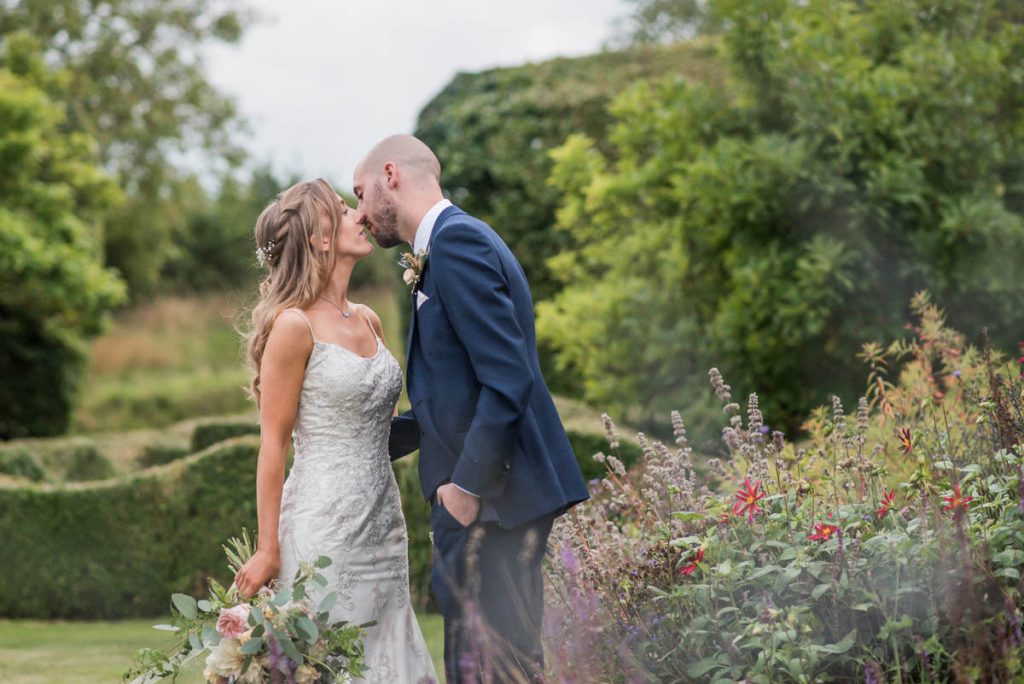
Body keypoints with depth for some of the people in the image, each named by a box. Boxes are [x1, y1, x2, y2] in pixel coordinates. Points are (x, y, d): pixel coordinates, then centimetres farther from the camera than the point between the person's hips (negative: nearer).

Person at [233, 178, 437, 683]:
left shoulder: (367, 321, 12)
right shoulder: (294, 325, -10)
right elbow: (273, 445, -10)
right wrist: (267, 548, -10)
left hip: (381, 523, 7)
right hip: (324, 524, -7)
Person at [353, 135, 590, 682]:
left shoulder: (457, 241, -12)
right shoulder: (452, 242, 19)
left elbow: (507, 379, -21)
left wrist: (468, 484, -19)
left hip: (490, 496, -10)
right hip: (480, 493, 10)